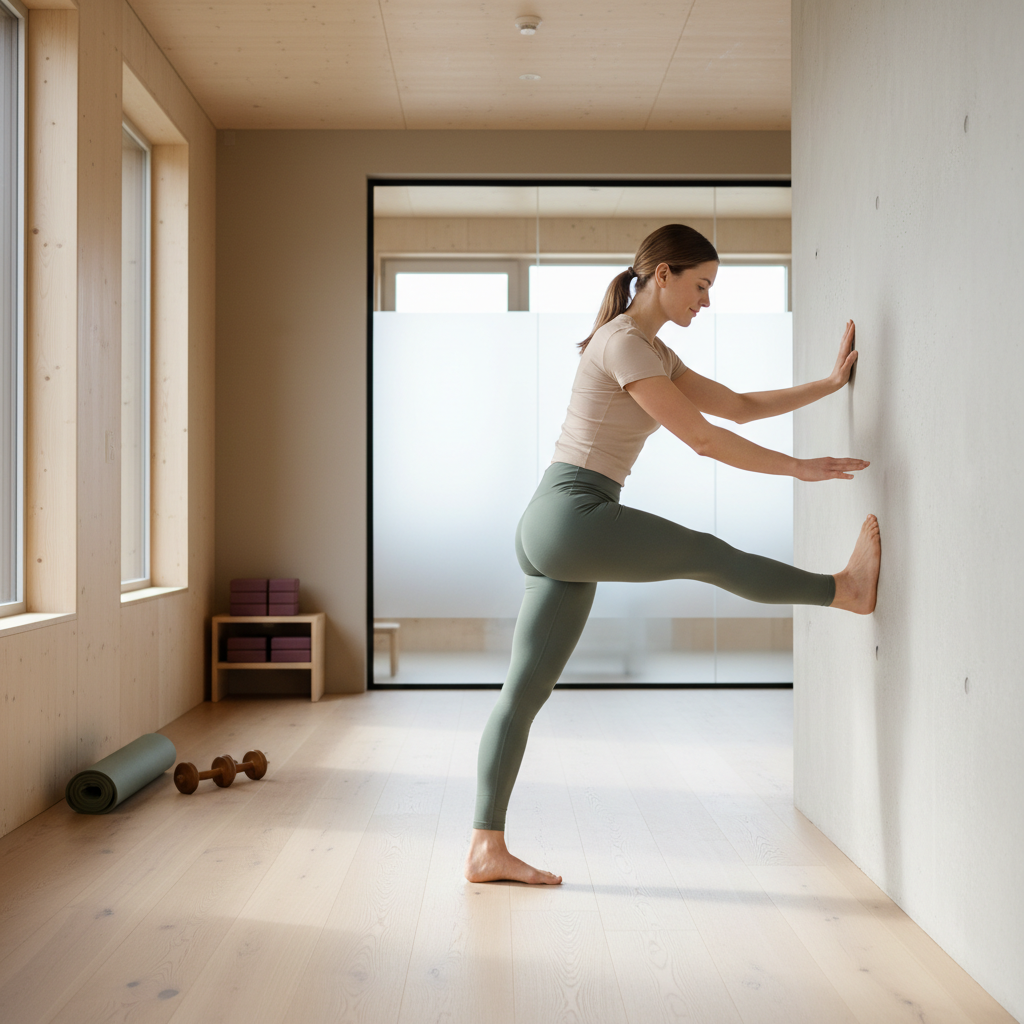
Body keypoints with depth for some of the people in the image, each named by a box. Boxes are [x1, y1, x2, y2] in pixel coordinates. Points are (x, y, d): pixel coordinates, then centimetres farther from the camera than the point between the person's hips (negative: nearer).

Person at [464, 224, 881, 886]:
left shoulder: (654, 353, 22)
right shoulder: (623, 343, -9)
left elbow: (740, 406, 24)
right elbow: (704, 439, -11)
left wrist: (831, 383, 23)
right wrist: (800, 468, -3)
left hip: (551, 535, 10)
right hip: (572, 514, -10)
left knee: (525, 691, 7)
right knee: (710, 556, 3)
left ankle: (487, 849, 11)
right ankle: (846, 589, 23)